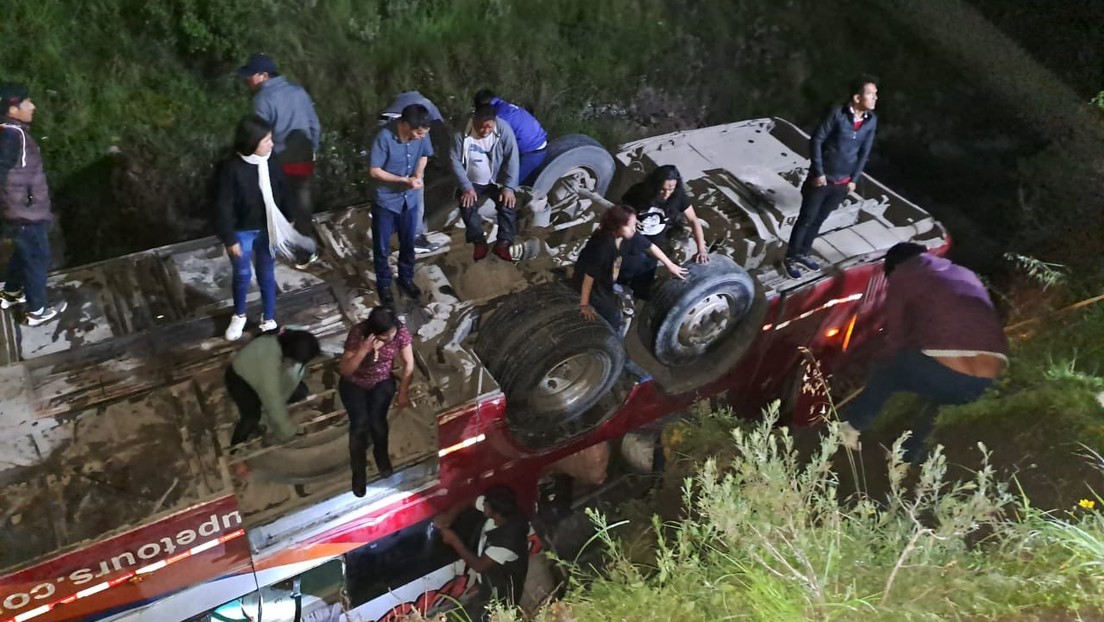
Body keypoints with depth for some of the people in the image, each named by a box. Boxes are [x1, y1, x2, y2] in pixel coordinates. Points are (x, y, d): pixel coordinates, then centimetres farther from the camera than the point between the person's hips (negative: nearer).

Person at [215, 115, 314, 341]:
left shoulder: (270, 163, -8)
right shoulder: (232, 168, -22)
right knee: (242, 275, 13)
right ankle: (239, 316, 38)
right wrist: (229, 239, -15)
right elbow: (224, 206, -17)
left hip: (267, 229, 3)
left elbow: (283, 191, 5)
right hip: (242, 231, -3)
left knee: (267, 275, 14)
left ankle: (269, 319, 30)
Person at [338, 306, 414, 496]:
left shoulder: (401, 332, -23)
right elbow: (345, 370, -27)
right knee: (360, 424, -18)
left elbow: (408, 363, -9)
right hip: (354, 384, -1)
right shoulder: (358, 333, -30)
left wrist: (404, 392, -9)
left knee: (377, 420, -19)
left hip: (382, 382, 1)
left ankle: (381, 455, 13)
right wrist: (364, 350, -41)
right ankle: (358, 471, 3)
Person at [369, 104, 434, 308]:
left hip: (410, 199, 4)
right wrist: (404, 180, -25)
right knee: (382, 247, 12)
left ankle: (406, 279, 41)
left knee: (408, 243, 19)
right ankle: (384, 284, 32)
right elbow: (374, 171, -19)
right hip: (386, 200, -4)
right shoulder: (385, 137, -26)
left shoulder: (421, 135, -12)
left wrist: (418, 174, -11)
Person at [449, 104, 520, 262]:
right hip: (473, 182, 0)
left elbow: (512, 160, -16)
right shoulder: (462, 133, -20)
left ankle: (503, 243, -11)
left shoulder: (504, 130, -20)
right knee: (467, 206, -24)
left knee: (509, 204, -22)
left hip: (498, 181, 0)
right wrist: (466, 187, -21)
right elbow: (456, 162, -13)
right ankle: (480, 241, -7)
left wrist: (509, 187, -22)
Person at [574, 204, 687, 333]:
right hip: (593, 285, -7)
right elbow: (589, 275, -31)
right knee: (612, 319, -5)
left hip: (607, 280, 7)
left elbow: (650, 247, -2)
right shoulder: (602, 245, -39)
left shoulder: (629, 236, -20)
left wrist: (670, 265, 7)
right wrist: (584, 305, -24)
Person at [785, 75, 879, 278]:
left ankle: (802, 253, 33)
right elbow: (816, 141, -13)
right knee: (806, 219, 6)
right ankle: (791, 258, 20)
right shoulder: (838, 114, -18)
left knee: (819, 220, 17)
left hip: (842, 183, 5)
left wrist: (854, 179, 4)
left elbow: (864, 152, 6)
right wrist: (818, 173, -13)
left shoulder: (871, 120, -4)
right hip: (822, 179, -4)